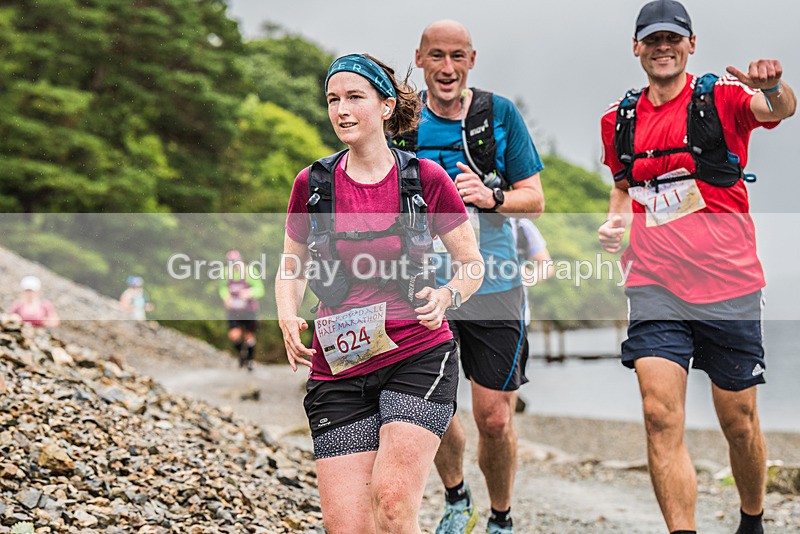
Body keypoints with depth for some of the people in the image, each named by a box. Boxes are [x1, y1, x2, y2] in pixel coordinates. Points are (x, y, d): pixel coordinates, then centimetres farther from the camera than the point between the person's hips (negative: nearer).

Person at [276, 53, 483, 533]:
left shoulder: (427, 179, -2)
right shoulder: (313, 184, 4)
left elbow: (473, 264, 7)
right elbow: (291, 267, 17)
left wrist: (444, 297, -14)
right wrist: (288, 319, -3)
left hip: (418, 355, -2)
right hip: (339, 366, 3)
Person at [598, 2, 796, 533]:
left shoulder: (721, 95, -4)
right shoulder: (620, 118, 9)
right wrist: (616, 220, 4)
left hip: (730, 288, -2)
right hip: (654, 289, 3)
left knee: (739, 423, 9)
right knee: (661, 419, -12)